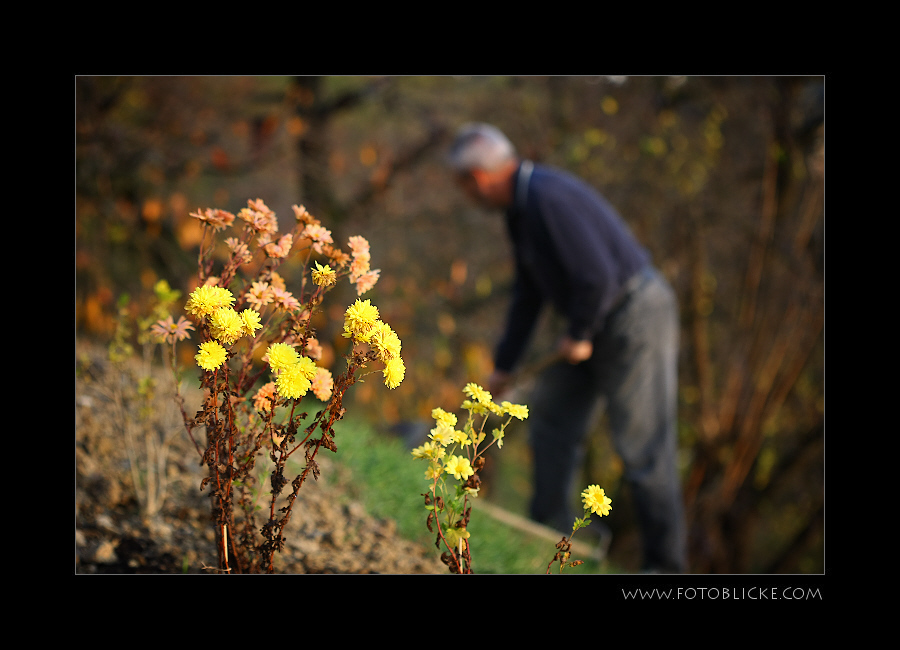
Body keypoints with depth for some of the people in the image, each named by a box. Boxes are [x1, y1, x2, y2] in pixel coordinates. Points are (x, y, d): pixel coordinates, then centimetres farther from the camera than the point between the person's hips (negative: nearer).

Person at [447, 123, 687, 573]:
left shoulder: (548, 199, -24)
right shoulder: (520, 206, 9)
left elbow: (596, 276, -29)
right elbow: (528, 294, 17)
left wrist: (577, 335, -12)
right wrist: (503, 367, 19)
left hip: (635, 319, -10)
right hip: (600, 324, 10)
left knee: (642, 445, -5)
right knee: (552, 412, 15)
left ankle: (665, 564, 4)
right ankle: (552, 527, 26)